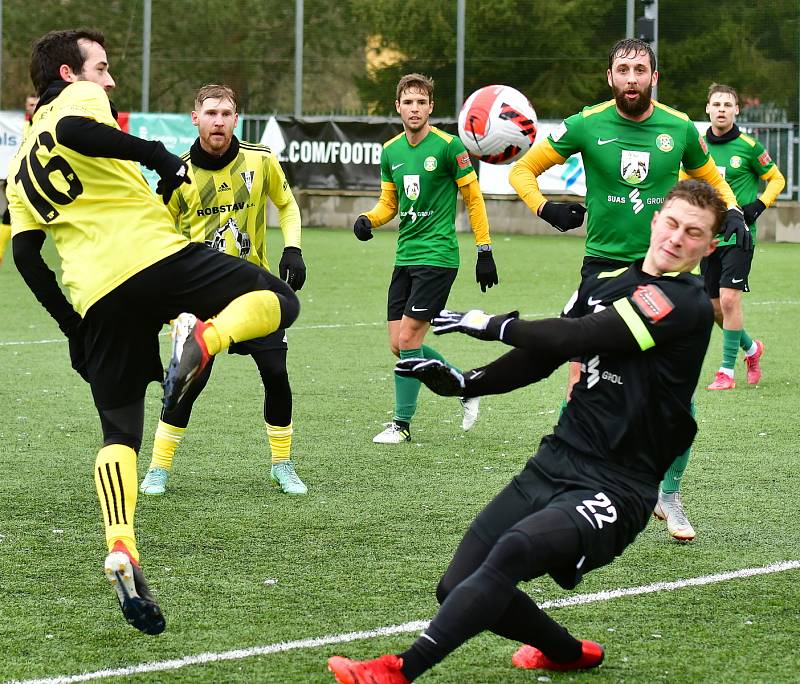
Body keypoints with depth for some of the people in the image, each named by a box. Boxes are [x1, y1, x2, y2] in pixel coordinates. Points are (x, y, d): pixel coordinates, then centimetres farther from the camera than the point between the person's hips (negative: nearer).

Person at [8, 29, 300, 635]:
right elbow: (73, 131, -16)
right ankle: (204, 337, -27)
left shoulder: (22, 164, 27)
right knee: (278, 300, 4)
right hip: (154, 256, -5)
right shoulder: (79, 98, 10)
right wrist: (155, 155, -10)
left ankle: (121, 550, -12)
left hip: (96, 298, 6)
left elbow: (24, 253, 20)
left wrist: (71, 325, 24)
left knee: (119, 432, 11)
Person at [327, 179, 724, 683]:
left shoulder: (687, 305, -12)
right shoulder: (608, 283, 13)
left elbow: (578, 338, -18)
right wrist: (462, 382, 6)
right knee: (458, 588, 1)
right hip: (557, 463, 8)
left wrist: (487, 324, -8)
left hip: (613, 491, -8)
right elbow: (544, 357, 20)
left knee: (515, 548, -34)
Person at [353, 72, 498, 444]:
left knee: (408, 339, -11)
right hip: (405, 257, 7)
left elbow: (473, 198, -4)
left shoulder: (448, 146, -10)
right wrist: (368, 220, -3)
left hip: (437, 256, -7)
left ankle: (402, 423, 1)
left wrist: (485, 251, -5)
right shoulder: (391, 151, 8)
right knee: (399, 345, 5)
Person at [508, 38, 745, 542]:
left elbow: (710, 177, 22)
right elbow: (524, 169, 6)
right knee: (583, 376, -9)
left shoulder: (680, 128, 3)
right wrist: (545, 207, -12)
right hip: (604, 264, -1)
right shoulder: (587, 126, -3)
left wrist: (732, 212, 3)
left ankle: (669, 495, 13)